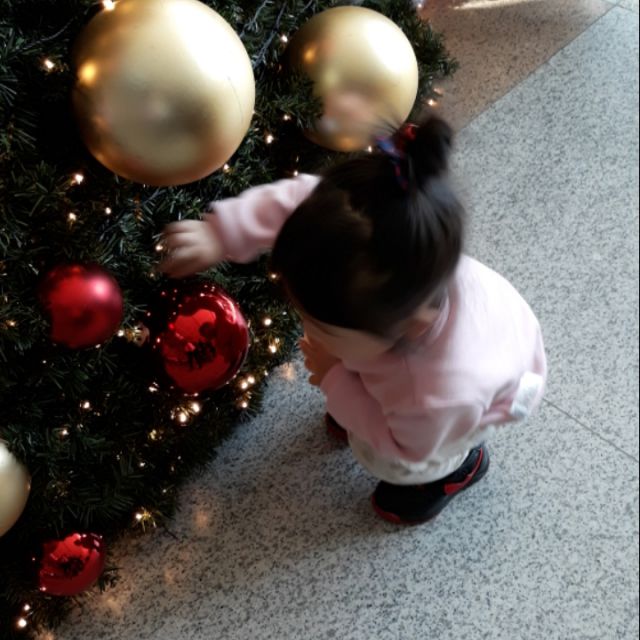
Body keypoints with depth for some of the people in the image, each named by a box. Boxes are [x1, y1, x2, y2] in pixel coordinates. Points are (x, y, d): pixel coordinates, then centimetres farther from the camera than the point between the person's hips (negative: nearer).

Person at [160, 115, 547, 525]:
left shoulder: (447, 396, -49)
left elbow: (405, 450, -27)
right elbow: (302, 198, -25)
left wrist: (334, 379, -24)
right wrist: (220, 235, -31)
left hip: (495, 387, -4)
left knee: (385, 460, 1)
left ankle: (458, 463, 33)